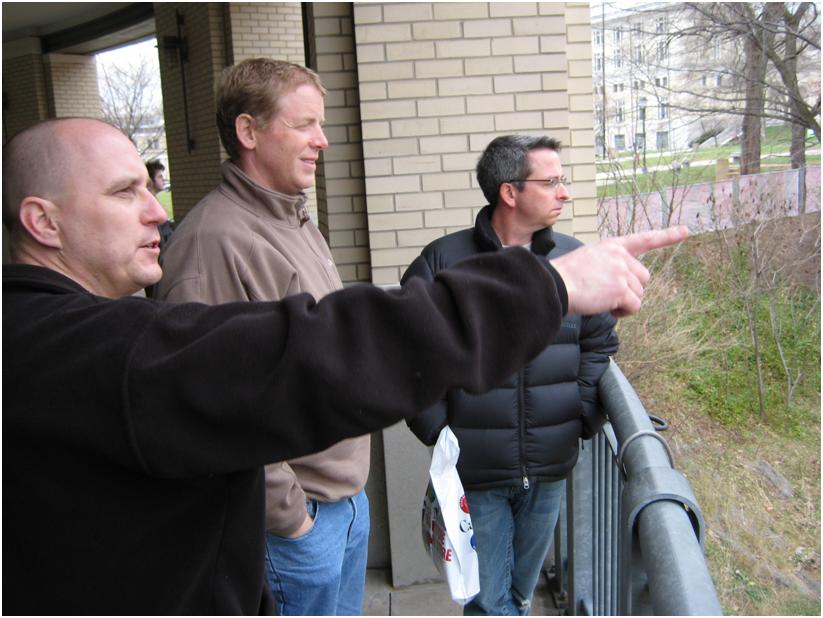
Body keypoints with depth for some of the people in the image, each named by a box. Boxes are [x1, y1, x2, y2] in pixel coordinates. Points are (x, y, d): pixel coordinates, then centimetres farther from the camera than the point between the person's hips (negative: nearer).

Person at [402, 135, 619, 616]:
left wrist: (583, 418, 0)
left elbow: (599, 344, 8)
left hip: (551, 469, 3)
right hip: (475, 470, -3)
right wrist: (437, 432, -10)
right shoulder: (442, 262, -10)